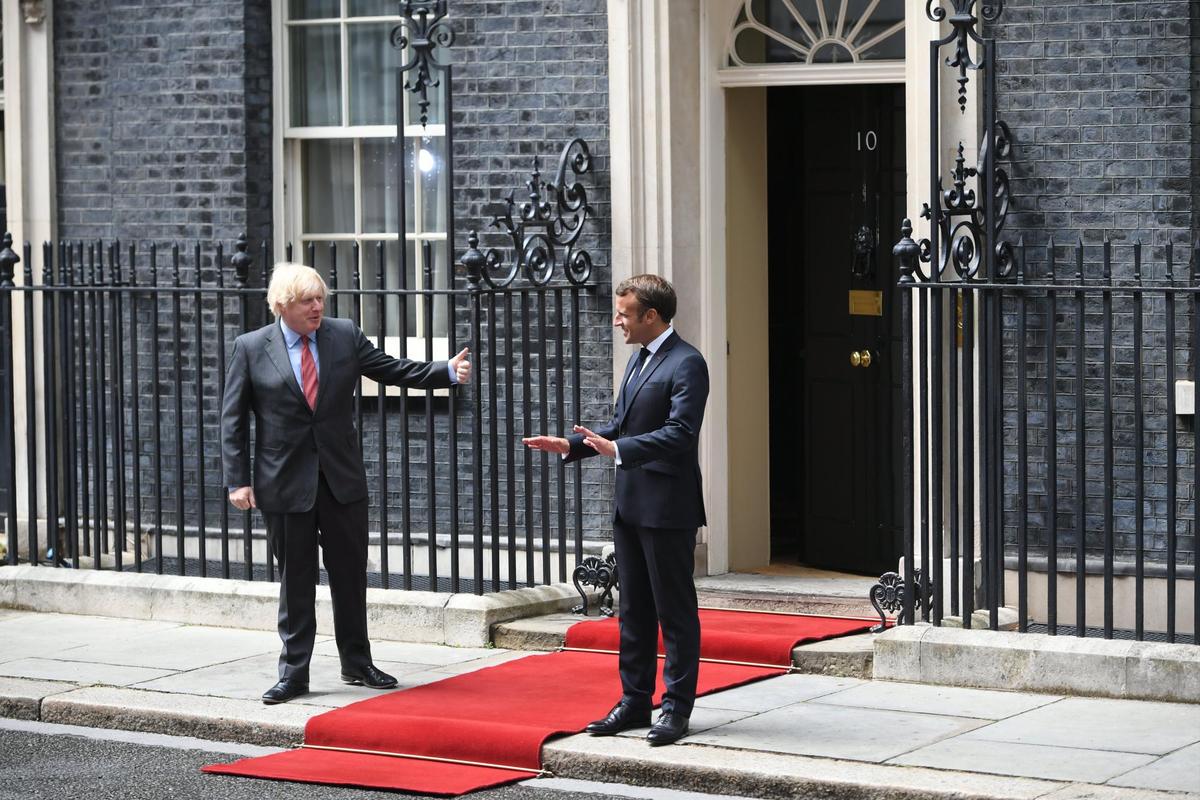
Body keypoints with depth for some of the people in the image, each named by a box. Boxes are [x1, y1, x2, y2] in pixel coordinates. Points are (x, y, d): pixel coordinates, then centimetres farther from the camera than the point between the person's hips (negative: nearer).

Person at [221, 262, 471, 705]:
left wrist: (448, 371, -7)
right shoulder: (251, 348, -4)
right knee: (295, 578, 4)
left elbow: (392, 369, 7)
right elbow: (232, 419, -2)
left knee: (350, 572, 10)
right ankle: (294, 672, 13)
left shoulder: (345, 336, 2)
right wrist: (238, 480, -7)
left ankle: (357, 663, 23)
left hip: (342, 477, 3)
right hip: (285, 482, -3)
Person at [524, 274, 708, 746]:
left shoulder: (686, 364, -14)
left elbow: (679, 433, -24)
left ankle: (676, 708, 5)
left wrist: (618, 450, -32)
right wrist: (571, 445, 9)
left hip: (667, 508, -9)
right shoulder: (639, 359, 16)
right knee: (634, 611, 14)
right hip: (630, 506, 9)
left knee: (675, 612, 0)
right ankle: (634, 702, 21)